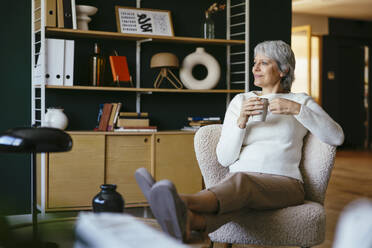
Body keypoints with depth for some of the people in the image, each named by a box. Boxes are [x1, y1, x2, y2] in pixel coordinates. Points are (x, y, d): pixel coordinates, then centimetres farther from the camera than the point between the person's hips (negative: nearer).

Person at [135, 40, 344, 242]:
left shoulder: (301, 101, 15)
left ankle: (184, 203, -69)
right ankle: (187, 222, -71)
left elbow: (337, 137, -2)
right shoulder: (240, 101, 19)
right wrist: (241, 120, -7)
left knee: (241, 181, -39)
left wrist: (297, 109, -12)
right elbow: (224, 158, 9)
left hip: (283, 183, -2)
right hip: (238, 180, 3)